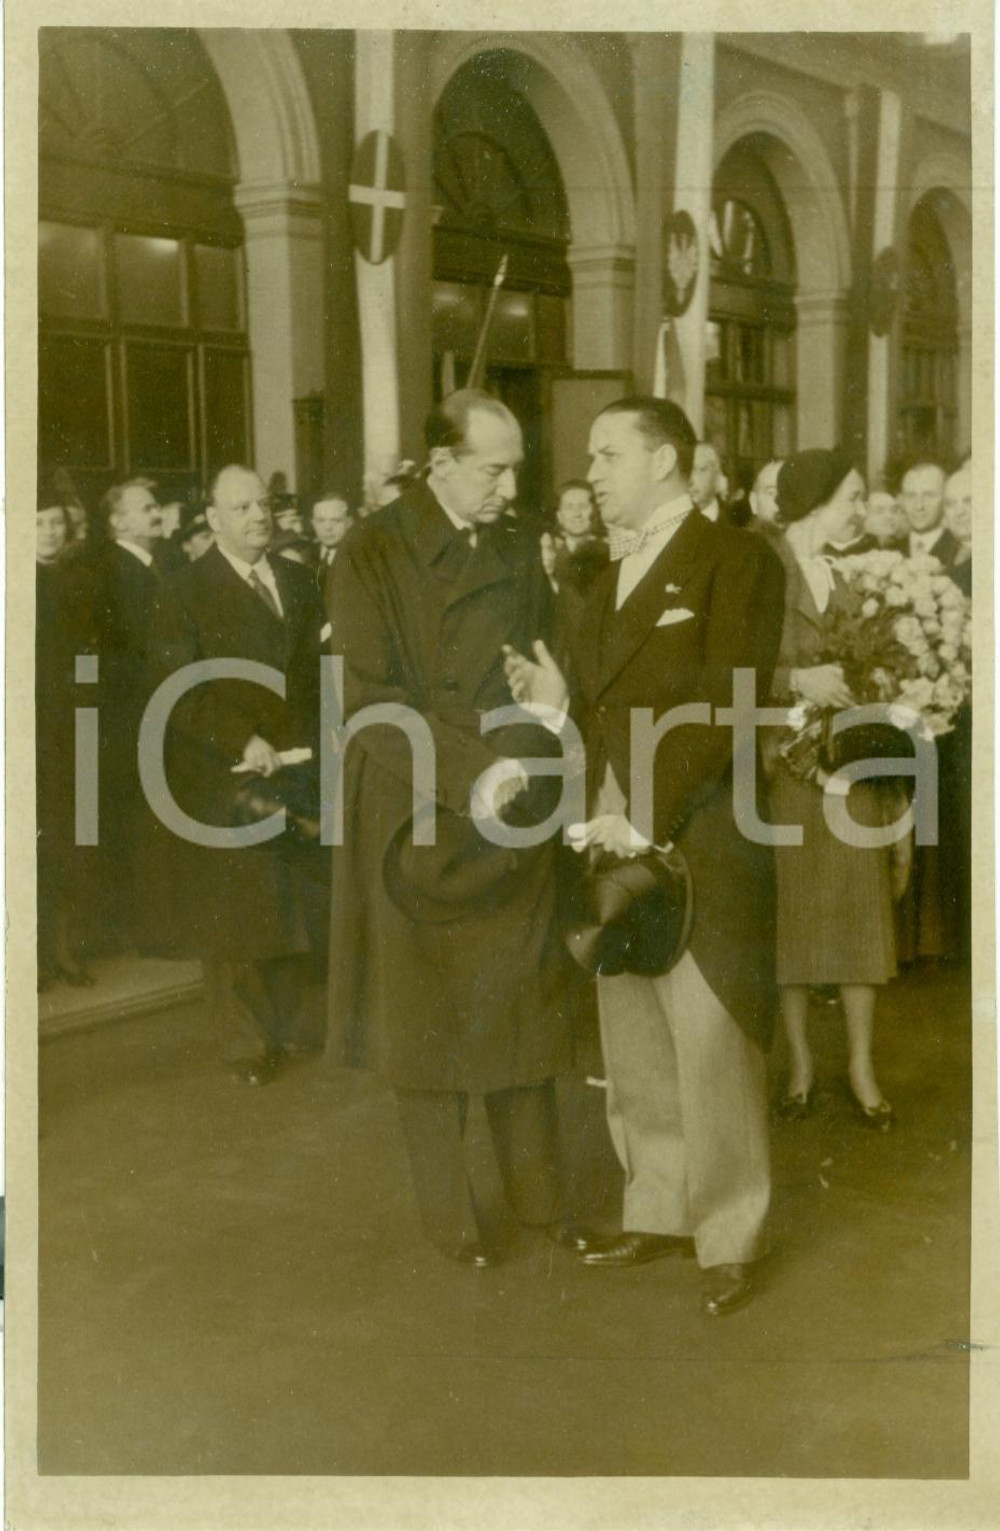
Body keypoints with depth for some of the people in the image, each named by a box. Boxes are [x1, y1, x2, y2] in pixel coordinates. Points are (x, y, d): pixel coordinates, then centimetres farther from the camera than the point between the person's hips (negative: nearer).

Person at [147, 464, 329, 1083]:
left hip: (299, 770, 4)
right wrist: (243, 742, -19)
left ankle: (303, 1022, 23)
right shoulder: (185, 592, -5)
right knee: (236, 912, 3)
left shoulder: (300, 582, 11)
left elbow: (320, 672, 11)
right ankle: (253, 1040, 14)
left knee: (304, 907, 9)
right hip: (223, 781, -4)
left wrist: (311, 743, -4)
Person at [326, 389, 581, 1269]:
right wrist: (472, 772, -23)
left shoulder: (520, 547, 5)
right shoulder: (373, 553, -10)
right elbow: (375, 700, -15)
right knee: (429, 1011, 7)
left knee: (524, 1001, 11)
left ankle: (538, 1190, 25)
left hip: (514, 808, 4)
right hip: (420, 814, -4)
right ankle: (448, 1212, 21)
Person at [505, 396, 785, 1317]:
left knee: (713, 1050, -2)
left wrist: (650, 821, -17)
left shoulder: (735, 563, -5)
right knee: (634, 1051, 12)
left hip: (700, 849, -7)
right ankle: (660, 1212, 25)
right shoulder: (611, 580, 18)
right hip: (616, 841, 7)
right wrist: (555, 701, -4)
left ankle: (729, 1238, 11)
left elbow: (725, 707, -13)